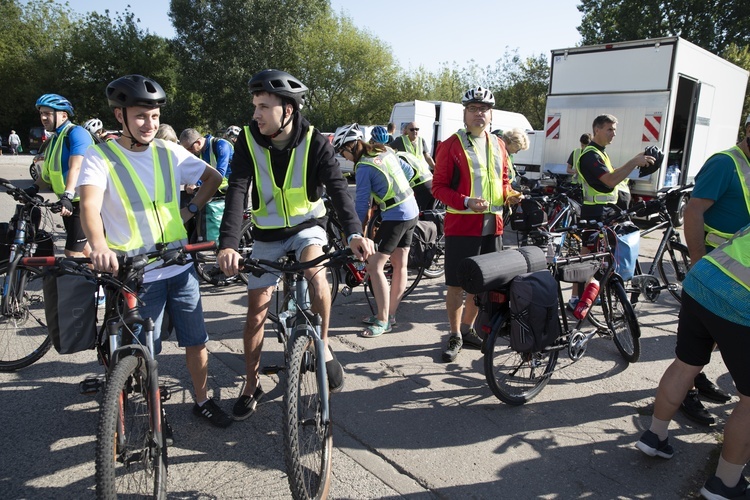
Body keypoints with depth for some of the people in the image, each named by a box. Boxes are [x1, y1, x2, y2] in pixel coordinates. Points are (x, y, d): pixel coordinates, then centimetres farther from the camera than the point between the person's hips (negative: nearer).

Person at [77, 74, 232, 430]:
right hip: (136, 275, -3)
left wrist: (191, 209, 3)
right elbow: (89, 206, -23)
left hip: (180, 268, 3)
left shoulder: (168, 152, 4)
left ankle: (202, 401, 30)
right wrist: (100, 246, -41)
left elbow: (214, 178, 16)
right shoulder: (100, 157, -6)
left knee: (196, 340, 10)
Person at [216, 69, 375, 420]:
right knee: (256, 311, 3)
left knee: (314, 268, -35)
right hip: (267, 234, 2)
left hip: (307, 225, -2)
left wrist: (354, 232, -45)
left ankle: (323, 346, -13)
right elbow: (237, 192, -23)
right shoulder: (248, 140, -13)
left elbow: (337, 187, -27)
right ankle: (251, 385, 22)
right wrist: (227, 244, -38)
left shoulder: (314, 142, -16)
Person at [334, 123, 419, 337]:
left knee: (374, 265, -5)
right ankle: (390, 314, 24)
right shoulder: (386, 150, 8)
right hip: (412, 211, 9)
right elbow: (409, 171, 17)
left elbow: (362, 203, -12)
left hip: (395, 217, -9)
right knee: (400, 264, 13)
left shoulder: (364, 167, -15)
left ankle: (383, 321, 0)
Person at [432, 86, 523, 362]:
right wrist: (466, 202, -21)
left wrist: (509, 195, 1)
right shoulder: (452, 145, -4)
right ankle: (455, 336, 17)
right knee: (457, 284, 1)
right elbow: (438, 186, -6)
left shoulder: (498, 145, 13)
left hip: (492, 225, 6)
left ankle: (467, 328, 32)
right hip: (461, 225, -5)